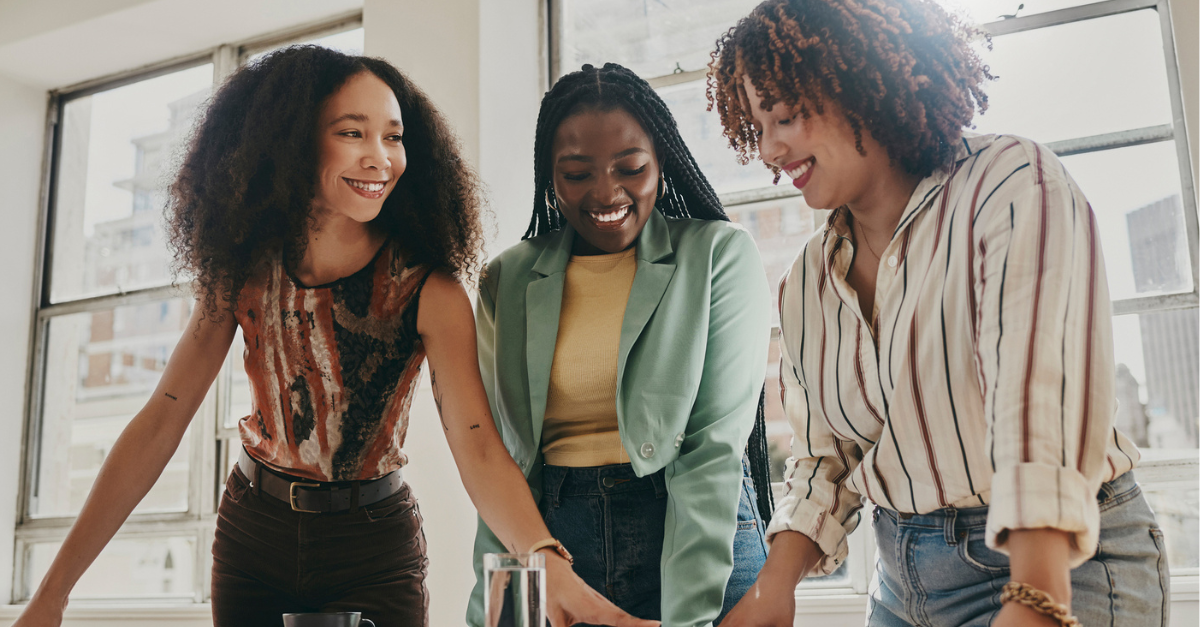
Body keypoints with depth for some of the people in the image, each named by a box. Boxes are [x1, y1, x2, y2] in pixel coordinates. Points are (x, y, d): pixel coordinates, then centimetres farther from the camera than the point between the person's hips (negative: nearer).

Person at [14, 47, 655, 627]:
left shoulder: (427, 291, -18)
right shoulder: (245, 269, -8)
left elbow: (477, 446, -26)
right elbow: (160, 422, -9)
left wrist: (553, 570, -45)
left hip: (373, 545, -2)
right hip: (251, 532, 3)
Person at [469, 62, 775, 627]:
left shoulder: (720, 256, -4)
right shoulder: (507, 281, 5)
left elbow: (716, 446, -10)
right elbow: (499, 459, 5)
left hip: (700, 533, -2)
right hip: (551, 533, 3)